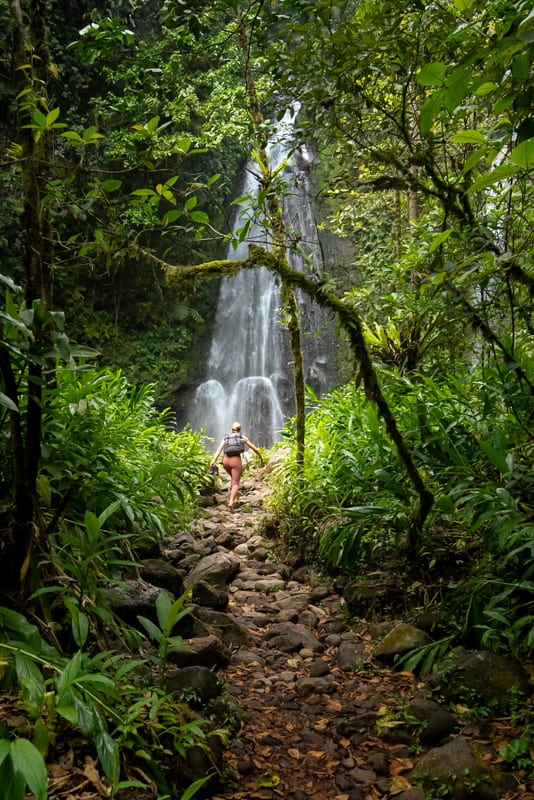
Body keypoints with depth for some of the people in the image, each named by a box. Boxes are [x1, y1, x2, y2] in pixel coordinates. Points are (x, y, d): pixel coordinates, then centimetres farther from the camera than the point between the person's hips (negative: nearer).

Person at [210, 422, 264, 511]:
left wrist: (214, 460, -9)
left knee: (234, 478, 31)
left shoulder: (226, 438, 16)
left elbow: (219, 449, 0)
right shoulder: (243, 437, 12)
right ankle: (231, 502, -27)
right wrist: (261, 456, 34)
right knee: (235, 484, -3)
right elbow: (254, 448, 18)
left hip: (226, 461, 4)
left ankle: (235, 498, 29)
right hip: (236, 461, -3)